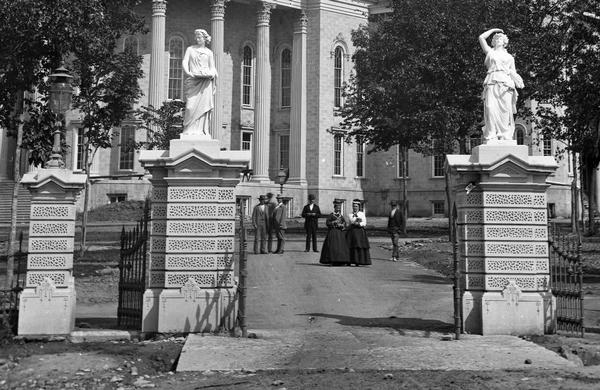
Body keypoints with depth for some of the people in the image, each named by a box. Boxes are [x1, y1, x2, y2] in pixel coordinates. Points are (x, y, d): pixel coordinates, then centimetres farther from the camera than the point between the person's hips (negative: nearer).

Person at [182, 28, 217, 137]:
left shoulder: (209, 52, 15)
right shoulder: (190, 49, 14)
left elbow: (212, 67, 12)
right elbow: (185, 62, 4)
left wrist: (212, 74, -9)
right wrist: (188, 73, -13)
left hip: (205, 82, 1)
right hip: (193, 81, -1)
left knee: (203, 105, -5)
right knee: (191, 105, -10)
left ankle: (202, 131, -4)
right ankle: (189, 130, -9)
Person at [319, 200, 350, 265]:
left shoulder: (341, 216, 15)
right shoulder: (331, 215, 1)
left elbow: (344, 223, 8)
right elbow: (327, 223, -6)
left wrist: (341, 225, -12)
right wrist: (334, 222, -16)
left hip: (340, 233, 5)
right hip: (332, 232, -5)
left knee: (341, 245, -2)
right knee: (333, 246, -9)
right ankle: (333, 261, -4)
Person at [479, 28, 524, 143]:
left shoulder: (510, 57, 27)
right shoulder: (490, 52, 24)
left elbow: (513, 72, 20)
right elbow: (481, 37, 17)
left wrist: (517, 80, 0)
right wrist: (493, 30, 29)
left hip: (506, 83, 2)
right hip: (492, 82, -2)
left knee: (505, 110, -11)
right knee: (490, 108, -18)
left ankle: (505, 136, -13)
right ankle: (491, 137, -23)